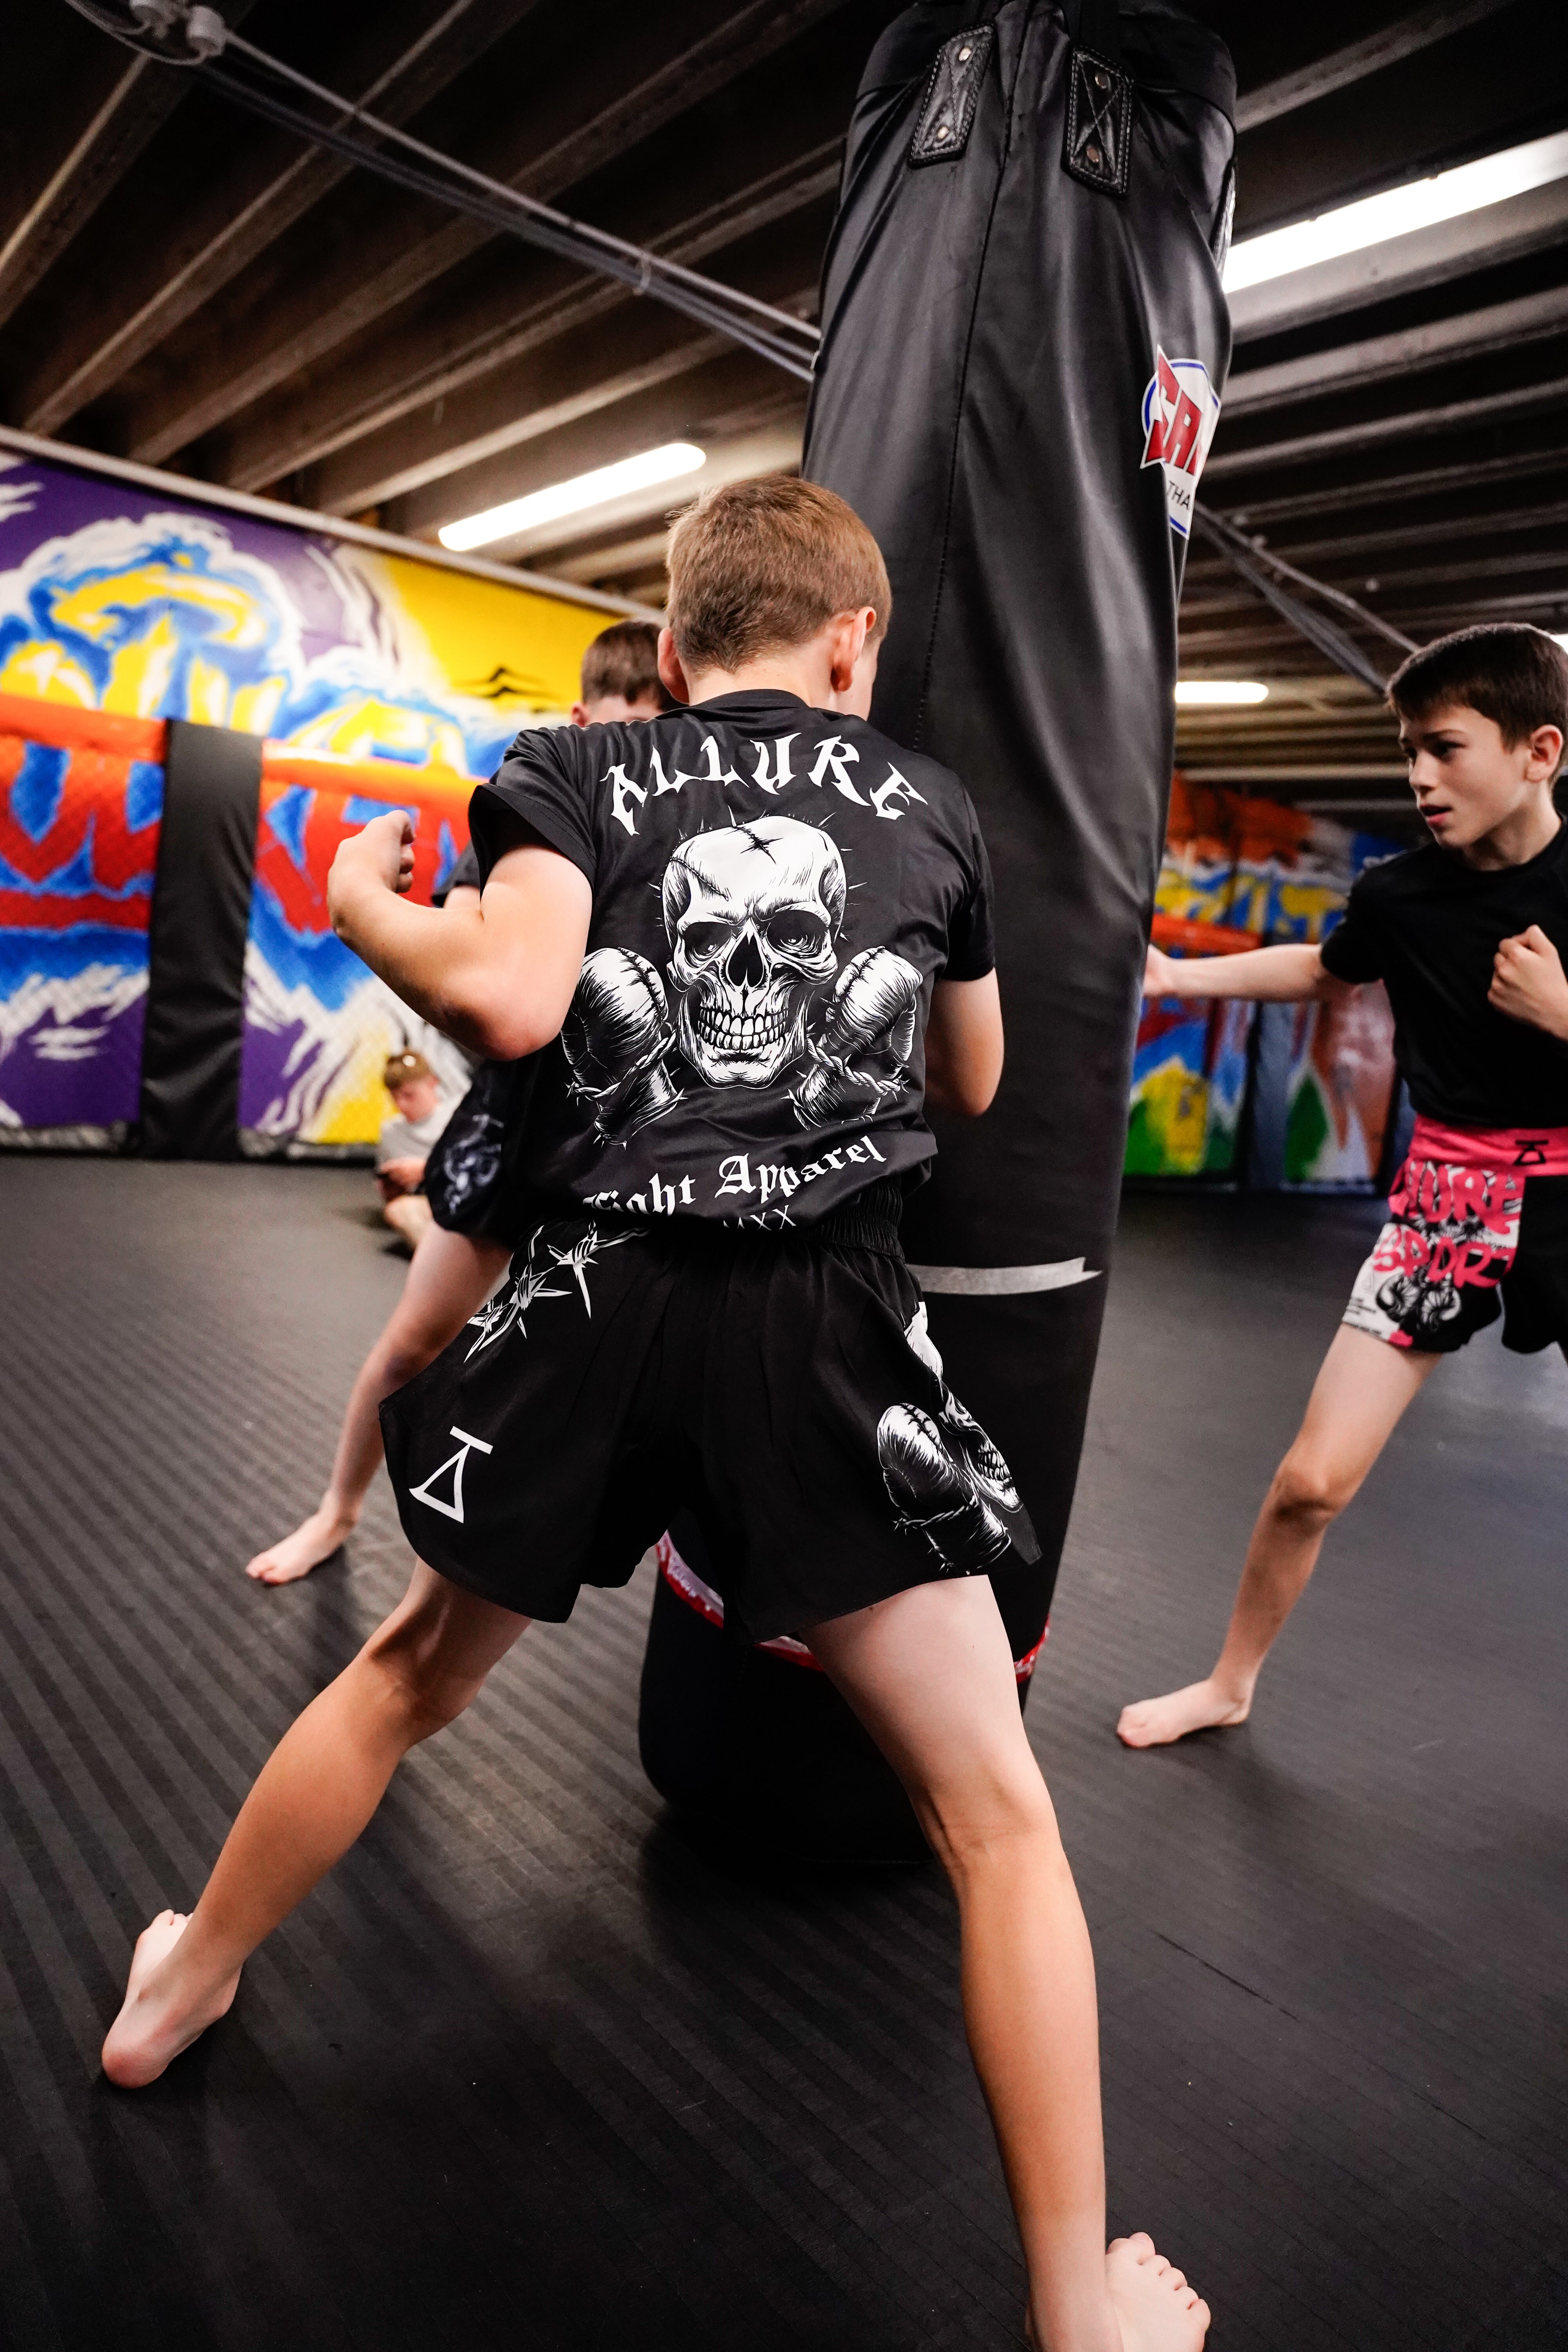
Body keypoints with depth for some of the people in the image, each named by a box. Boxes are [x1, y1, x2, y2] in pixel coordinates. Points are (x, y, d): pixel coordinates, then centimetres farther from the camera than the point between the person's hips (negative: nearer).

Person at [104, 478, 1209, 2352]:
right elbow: (970, 1086, 20)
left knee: (409, 1676, 26)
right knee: (995, 1810, 11)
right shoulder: (930, 803, 13)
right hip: (829, 1329, -1)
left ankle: (176, 1989, 48)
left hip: (595, 1300, 2)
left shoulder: (570, 774, 7)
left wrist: (362, 911, 7)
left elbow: (512, 1000, -12)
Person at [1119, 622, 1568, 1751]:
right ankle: (1231, 1682, 23)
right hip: (1445, 1200, 1)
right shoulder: (1401, 893, -4)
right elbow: (1325, 969, 18)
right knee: (1312, 1480, -1)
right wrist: (1176, 975, 12)